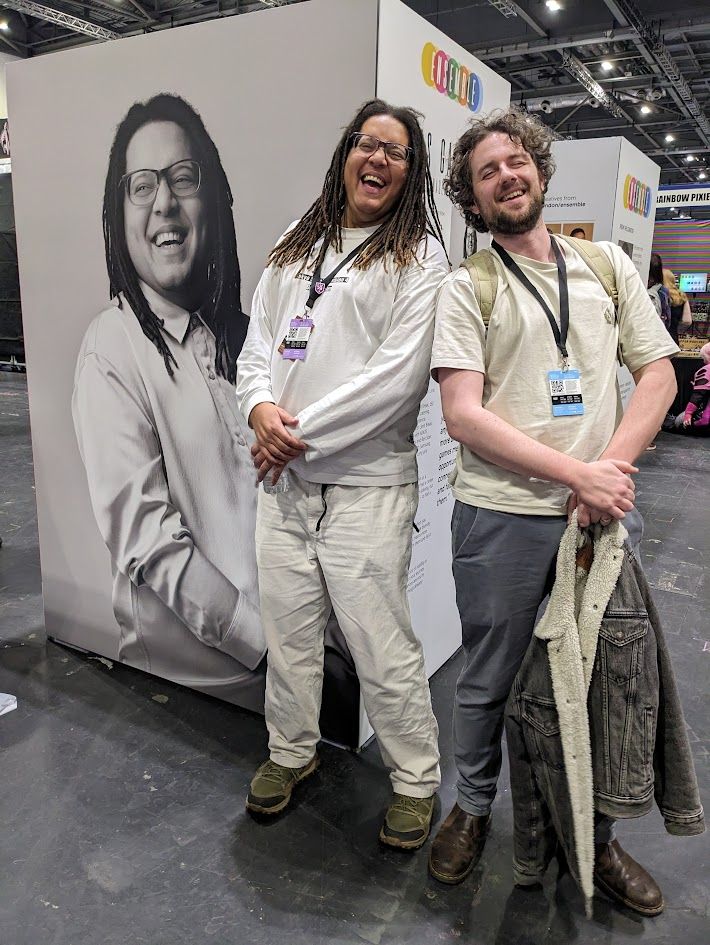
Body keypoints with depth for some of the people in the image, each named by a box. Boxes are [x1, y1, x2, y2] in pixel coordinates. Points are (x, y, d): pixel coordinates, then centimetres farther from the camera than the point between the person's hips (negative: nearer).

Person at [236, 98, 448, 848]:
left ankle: (415, 779, 25)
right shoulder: (293, 250, 16)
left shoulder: (419, 259, -1)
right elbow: (257, 341, 13)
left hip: (366, 483, -5)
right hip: (282, 478, 5)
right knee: (288, 629, 16)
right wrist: (260, 407, -8)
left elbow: (398, 373, -12)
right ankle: (291, 752, 39)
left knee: (381, 645, 1)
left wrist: (302, 431, -13)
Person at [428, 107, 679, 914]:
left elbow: (658, 373, 8)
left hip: (604, 513, 3)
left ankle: (595, 833, 36)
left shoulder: (609, 266, 12)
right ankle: (473, 807, 37)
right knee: (488, 679, 11)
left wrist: (612, 467, -9)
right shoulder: (466, 288, 0)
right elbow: (464, 415, -11)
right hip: (502, 516, -3)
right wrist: (576, 473, -18)